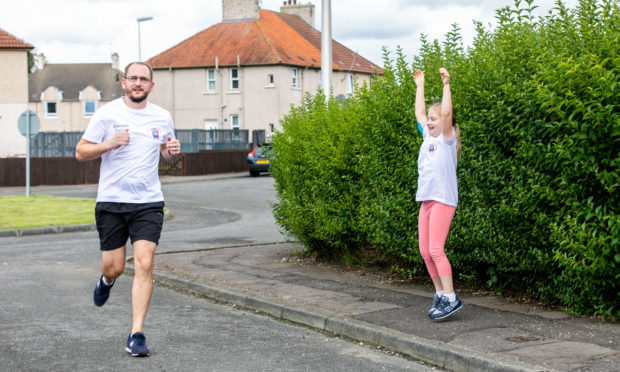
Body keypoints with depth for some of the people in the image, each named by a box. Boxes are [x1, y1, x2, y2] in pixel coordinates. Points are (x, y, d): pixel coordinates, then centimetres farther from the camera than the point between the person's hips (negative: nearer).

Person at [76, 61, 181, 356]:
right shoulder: (107, 113, -2)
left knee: (144, 265, -12)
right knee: (114, 267, 3)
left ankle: (136, 335, -7)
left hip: (149, 202, 1)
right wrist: (109, 144, -18)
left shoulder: (162, 117, 7)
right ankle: (106, 281, 43)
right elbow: (80, 152, 0)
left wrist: (171, 150, -1)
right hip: (111, 201, -1)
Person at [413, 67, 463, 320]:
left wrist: (446, 85, -21)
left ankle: (451, 299, -11)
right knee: (425, 251, 6)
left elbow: (446, 112, -20)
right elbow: (419, 112, 25)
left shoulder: (447, 138, -4)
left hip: (443, 199, -8)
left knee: (436, 249, -14)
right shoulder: (428, 137, 15)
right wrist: (420, 86, 29)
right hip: (426, 200, 8)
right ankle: (440, 294, 16)